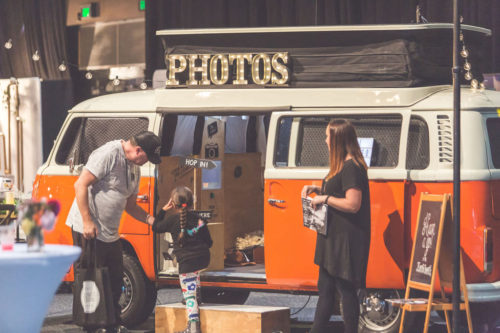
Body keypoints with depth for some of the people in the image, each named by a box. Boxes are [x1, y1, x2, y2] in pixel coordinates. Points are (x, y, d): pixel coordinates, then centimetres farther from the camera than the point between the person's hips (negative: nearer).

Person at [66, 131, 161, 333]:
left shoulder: (134, 168, 14)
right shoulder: (109, 154, -15)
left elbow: (130, 206, 21)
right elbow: (81, 185, -19)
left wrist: (152, 221, 5)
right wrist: (87, 221, -22)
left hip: (110, 233, 9)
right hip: (88, 231, -9)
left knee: (115, 282, 13)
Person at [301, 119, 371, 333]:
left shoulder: (351, 168, -17)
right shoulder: (341, 166, 15)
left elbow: (352, 204, -24)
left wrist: (325, 198, -17)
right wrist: (316, 189, 14)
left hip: (346, 239, -11)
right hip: (334, 237, 11)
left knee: (345, 288, -5)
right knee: (325, 287, 14)